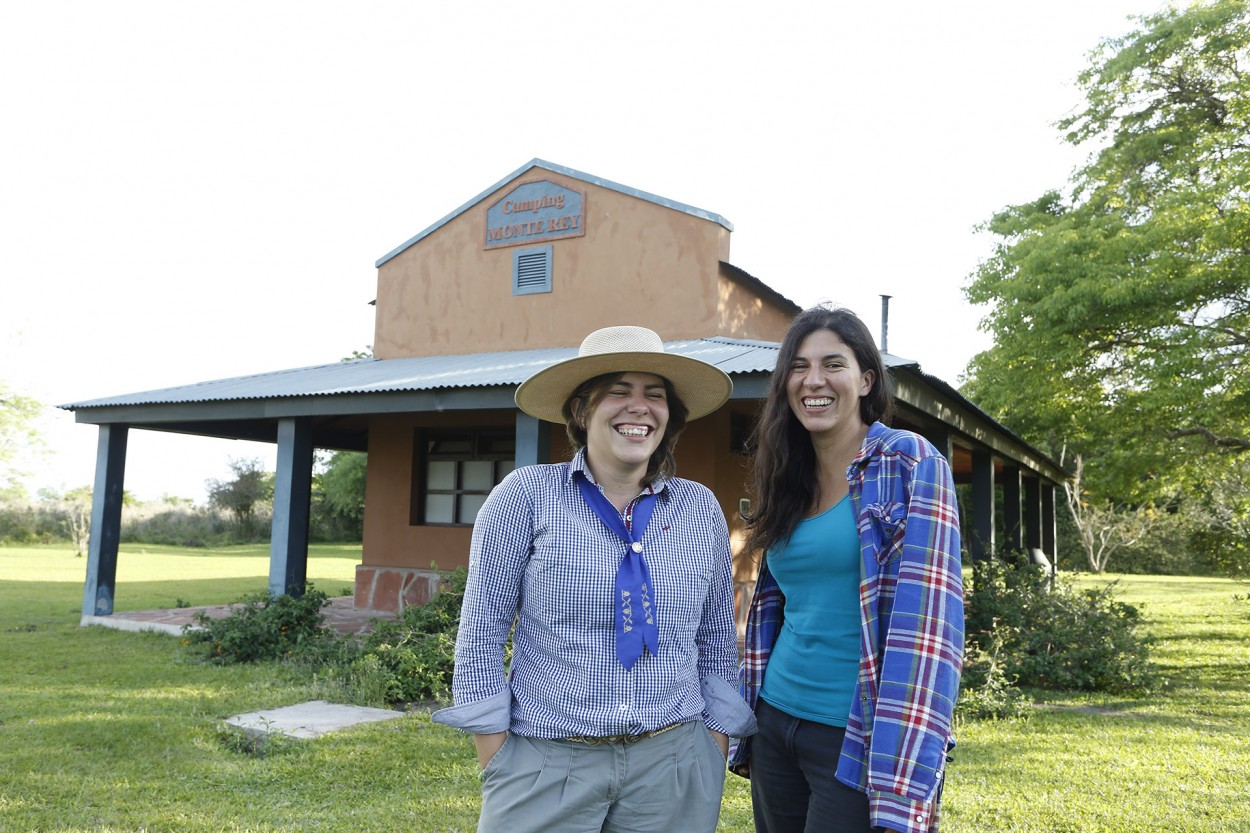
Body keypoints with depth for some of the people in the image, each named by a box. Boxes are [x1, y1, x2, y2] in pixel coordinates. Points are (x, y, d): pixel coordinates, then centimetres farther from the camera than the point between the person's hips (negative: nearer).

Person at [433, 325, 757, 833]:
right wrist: (496, 768, -6)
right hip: (544, 764, -2)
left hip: (673, 764, 3)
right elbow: (480, 638, -5)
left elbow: (718, 647, 8)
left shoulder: (701, 510, 1)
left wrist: (714, 759, 6)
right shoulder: (526, 495, -6)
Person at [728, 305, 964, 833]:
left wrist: (901, 788, -22)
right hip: (775, 727, 6)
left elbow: (926, 618, -18)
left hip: (856, 741, -6)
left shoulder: (910, 463, -10)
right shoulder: (788, 483, 8)